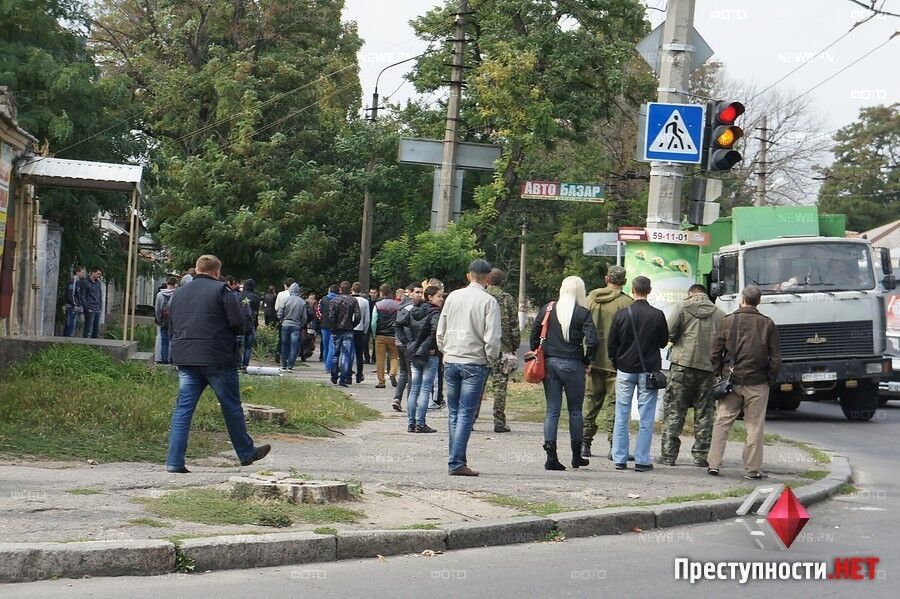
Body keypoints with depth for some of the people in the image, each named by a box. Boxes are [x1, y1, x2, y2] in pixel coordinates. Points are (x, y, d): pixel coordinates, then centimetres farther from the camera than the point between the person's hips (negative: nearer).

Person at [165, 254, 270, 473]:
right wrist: (228, 333, 11)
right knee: (231, 407, 9)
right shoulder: (222, 291, -5)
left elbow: (172, 325, 15)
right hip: (217, 359, -4)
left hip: (184, 357, 4)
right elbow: (239, 324, -10)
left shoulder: (178, 294, 13)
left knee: (183, 408, 3)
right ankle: (246, 453, 23)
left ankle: (174, 461, -4)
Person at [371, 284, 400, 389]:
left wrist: (375, 335, 8)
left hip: (380, 335, -1)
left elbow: (373, 323, -5)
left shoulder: (378, 305, -4)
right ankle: (393, 373, -11)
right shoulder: (398, 305, -2)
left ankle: (381, 381, 4)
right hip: (394, 336, 1)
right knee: (394, 356, 13)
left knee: (380, 359, 5)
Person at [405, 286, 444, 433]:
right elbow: (436, 329, -29)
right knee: (425, 389, -2)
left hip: (413, 353, 6)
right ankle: (420, 424, -3)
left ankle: (411, 423, 11)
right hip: (429, 355, -6)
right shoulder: (434, 312, -12)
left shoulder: (413, 311, 9)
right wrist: (431, 347, -18)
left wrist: (408, 344, 10)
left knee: (414, 389, 10)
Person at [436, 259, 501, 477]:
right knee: (466, 414, -4)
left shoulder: (453, 297, 6)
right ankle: (456, 463, -9)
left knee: (454, 413, 13)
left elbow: (440, 332, 10)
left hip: (450, 361, 4)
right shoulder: (488, 301, -8)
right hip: (474, 363, -4)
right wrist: (491, 358, 4)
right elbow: (492, 338, -12)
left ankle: (456, 459, 15)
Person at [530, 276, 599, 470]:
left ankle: (551, 456, -3)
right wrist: (587, 362, 0)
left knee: (552, 410, 5)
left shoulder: (548, 309, 2)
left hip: (549, 362, 3)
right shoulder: (582, 313, -7)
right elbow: (592, 341, -15)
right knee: (575, 411, 11)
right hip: (572, 365, -3)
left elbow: (534, 334, 3)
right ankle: (576, 456, 20)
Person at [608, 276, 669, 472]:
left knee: (621, 417, 8)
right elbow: (664, 342, 4)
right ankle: (642, 460, 3)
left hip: (625, 370, 1)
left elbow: (612, 344, 2)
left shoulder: (621, 314, -4)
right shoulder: (657, 315, -8)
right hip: (649, 371, -1)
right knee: (646, 418, 4)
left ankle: (619, 459, 8)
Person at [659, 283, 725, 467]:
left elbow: (668, 333, -7)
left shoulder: (683, 308, 0)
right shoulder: (720, 314, 8)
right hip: (708, 369, 2)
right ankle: (701, 456, 9)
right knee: (704, 414, 9)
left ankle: (668, 455, 1)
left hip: (682, 365, -2)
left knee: (673, 412, 3)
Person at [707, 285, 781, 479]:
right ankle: (752, 469, 5)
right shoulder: (767, 324, -2)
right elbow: (776, 357, -2)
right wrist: (771, 379, 9)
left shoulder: (728, 320, -1)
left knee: (721, 423, 8)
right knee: (754, 427, 4)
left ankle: (714, 464, 7)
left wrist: (718, 375, 11)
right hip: (757, 383, -1)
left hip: (731, 381, 1)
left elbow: (715, 353, 0)